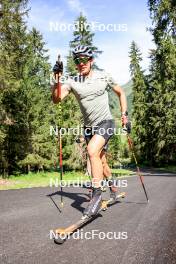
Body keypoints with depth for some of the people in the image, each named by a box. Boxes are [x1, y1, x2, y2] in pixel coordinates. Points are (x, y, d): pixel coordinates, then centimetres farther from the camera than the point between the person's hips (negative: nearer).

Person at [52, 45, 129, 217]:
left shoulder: (103, 77, -5)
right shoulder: (72, 82, -3)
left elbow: (120, 93, 9)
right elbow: (56, 99, -16)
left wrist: (124, 114, 1)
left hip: (105, 122, -4)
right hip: (89, 126, 4)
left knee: (92, 151, -29)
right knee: (101, 161, 15)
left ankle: (96, 195, -20)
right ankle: (113, 186, 41)